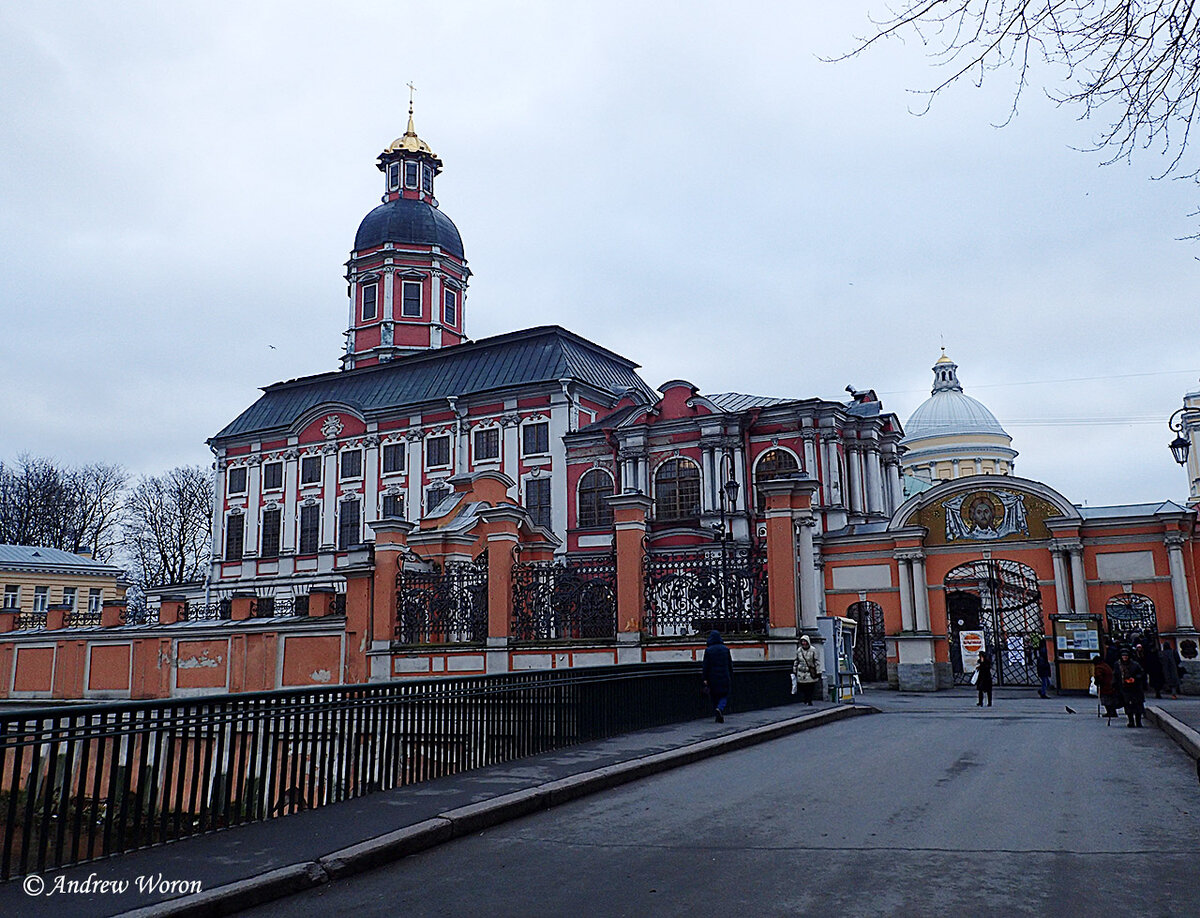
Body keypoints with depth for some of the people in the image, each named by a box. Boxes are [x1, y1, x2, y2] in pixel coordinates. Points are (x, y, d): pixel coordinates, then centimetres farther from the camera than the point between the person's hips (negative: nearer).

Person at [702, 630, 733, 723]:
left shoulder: (708, 650, -5)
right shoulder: (725, 649, 3)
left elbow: (705, 666, -7)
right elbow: (730, 665, 6)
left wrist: (705, 679, -4)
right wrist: (731, 679, 14)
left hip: (713, 678, -1)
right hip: (724, 678, 1)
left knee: (714, 697, 10)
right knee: (724, 695, 8)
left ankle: (719, 717, 8)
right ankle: (720, 708, -20)